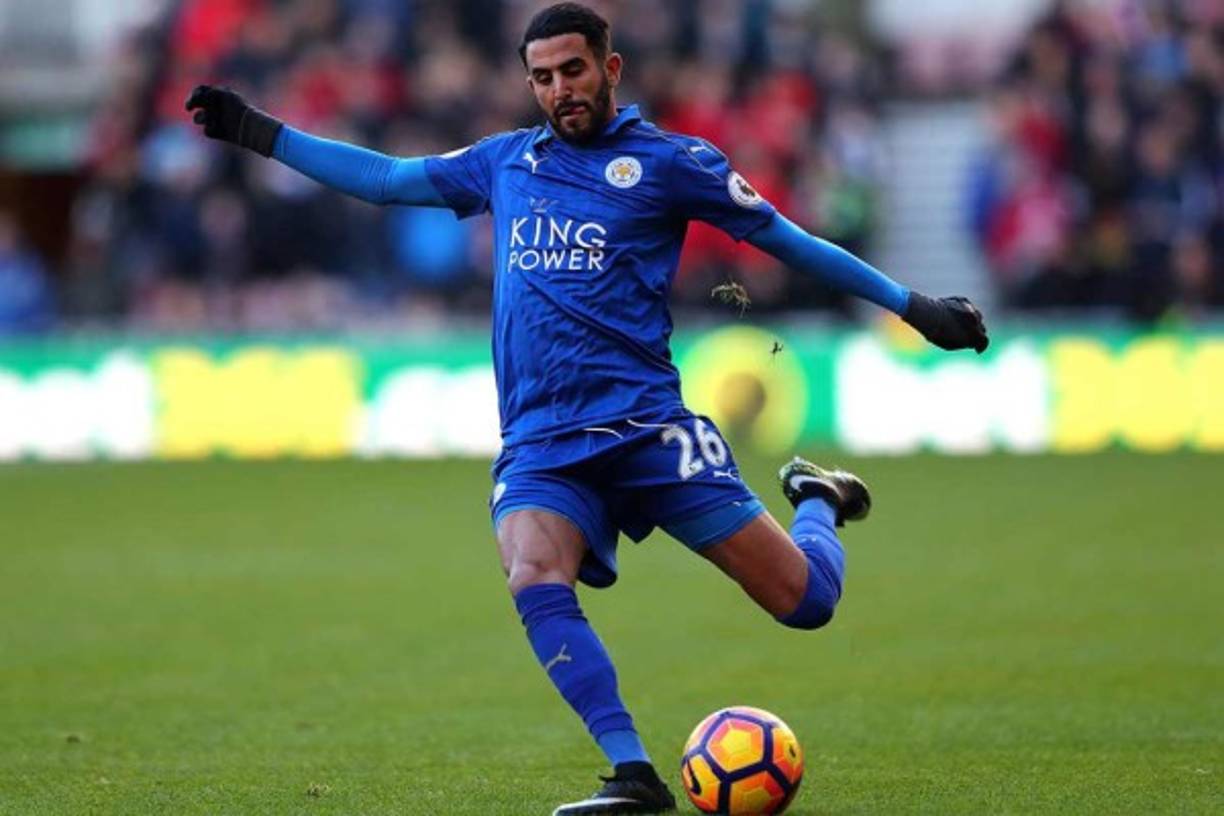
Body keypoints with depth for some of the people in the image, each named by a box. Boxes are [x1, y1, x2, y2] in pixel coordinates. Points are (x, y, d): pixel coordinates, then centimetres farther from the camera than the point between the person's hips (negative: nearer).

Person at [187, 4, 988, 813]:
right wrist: (258, 131, 24)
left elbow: (788, 240, 7)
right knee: (536, 581, -30)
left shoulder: (666, 160, 3)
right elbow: (385, 178, 27)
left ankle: (818, 499, 31)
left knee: (804, 601, -6)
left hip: (644, 425, -3)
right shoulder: (506, 161, 16)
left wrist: (915, 307, 6)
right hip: (538, 442, 3)